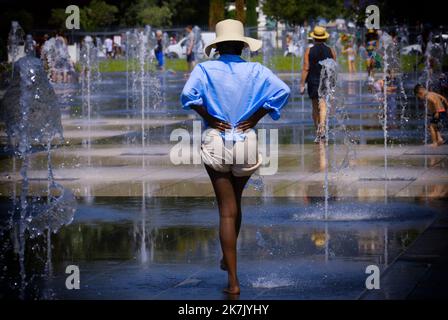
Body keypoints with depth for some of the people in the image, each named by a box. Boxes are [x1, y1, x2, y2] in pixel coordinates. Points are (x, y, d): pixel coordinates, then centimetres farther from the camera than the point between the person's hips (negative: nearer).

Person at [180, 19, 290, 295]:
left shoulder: (205, 69, -3)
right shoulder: (256, 70, 1)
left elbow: (188, 94, -21)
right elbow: (282, 90, -14)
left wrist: (209, 118, -8)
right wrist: (256, 117, -6)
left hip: (216, 141, -2)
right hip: (247, 141, 2)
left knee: (227, 209, 0)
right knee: (236, 202, 24)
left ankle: (233, 280, -6)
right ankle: (228, 259, 41)